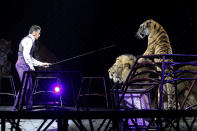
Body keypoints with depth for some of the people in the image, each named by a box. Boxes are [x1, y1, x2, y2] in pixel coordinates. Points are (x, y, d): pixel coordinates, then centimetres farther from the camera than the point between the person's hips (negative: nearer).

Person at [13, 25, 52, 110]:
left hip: (24, 65, 11)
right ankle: (15, 107, -16)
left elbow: (30, 58, 29)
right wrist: (31, 65, -21)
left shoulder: (29, 40, 26)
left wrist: (41, 64, 27)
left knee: (29, 87, 8)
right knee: (25, 87, -15)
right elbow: (25, 54, -20)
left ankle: (29, 107, 7)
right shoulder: (28, 39, -6)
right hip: (23, 65, -11)